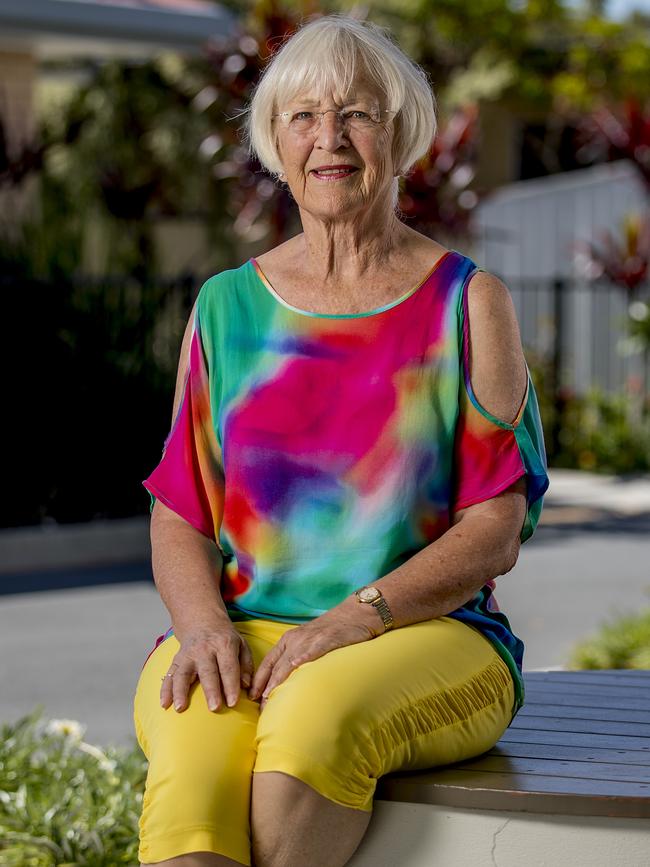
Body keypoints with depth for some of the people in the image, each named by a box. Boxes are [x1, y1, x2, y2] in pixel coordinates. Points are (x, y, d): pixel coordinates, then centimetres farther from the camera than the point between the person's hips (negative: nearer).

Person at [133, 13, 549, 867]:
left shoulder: (468, 302, 7)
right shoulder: (227, 306, 15)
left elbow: (498, 530, 0)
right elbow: (179, 516, 13)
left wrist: (358, 617, -16)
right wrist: (203, 626, -10)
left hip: (426, 636, -1)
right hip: (243, 634, 2)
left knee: (315, 721, -38)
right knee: (193, 761, -35)